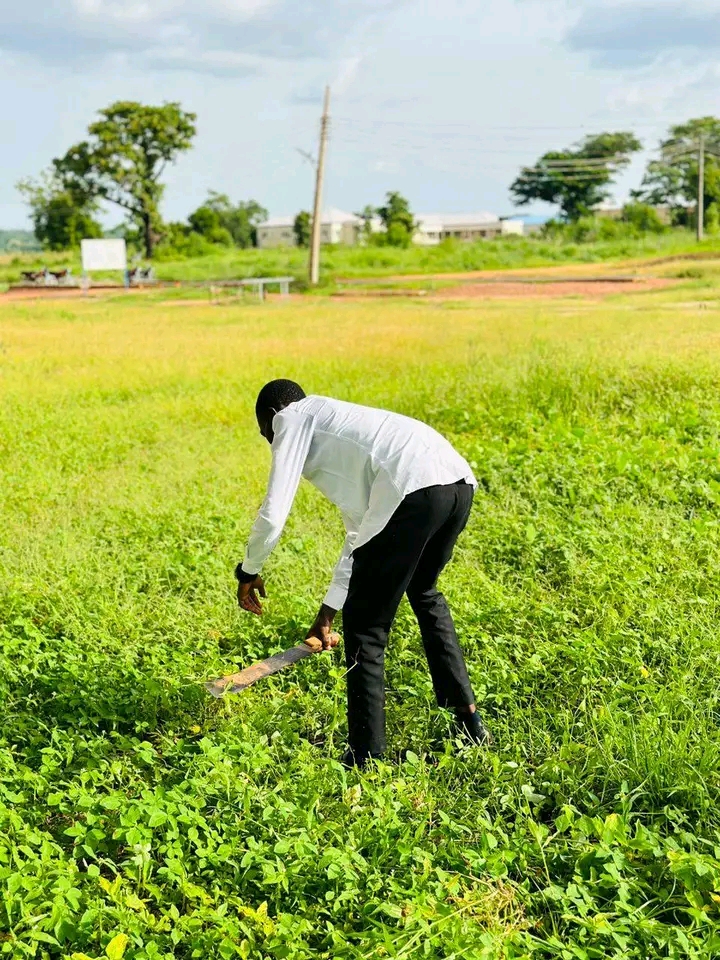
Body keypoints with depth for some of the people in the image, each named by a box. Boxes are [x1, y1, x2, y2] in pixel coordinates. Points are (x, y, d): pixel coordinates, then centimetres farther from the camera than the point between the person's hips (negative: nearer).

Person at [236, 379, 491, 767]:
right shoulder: (338, 431, 37)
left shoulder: (292, 417, 14)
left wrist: (248, 571, 23)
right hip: (460, 483, 9)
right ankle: (469, 721, 38)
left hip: (414, 491, -9)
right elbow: (360, 534, 40)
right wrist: (327, 614, 44)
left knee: (365, 627, 5)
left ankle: (366, 759, 13)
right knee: (424, 593, 32)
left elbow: (273, 514, 4)